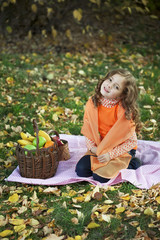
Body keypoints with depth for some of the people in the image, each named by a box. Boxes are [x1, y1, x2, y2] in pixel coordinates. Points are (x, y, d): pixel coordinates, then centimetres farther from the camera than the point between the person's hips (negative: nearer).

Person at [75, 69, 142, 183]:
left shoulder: (125, 112, -24)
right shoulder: (93, 103, -10)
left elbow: (131, 141, -17)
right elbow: (88, 128, 4)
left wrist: (111, 154, -20)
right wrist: (91, 146, -9)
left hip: (122, 150, -5)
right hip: (99, 147, 5)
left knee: (100, 176, -20)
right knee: (81, 170, -10)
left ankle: (130, 163, 3)